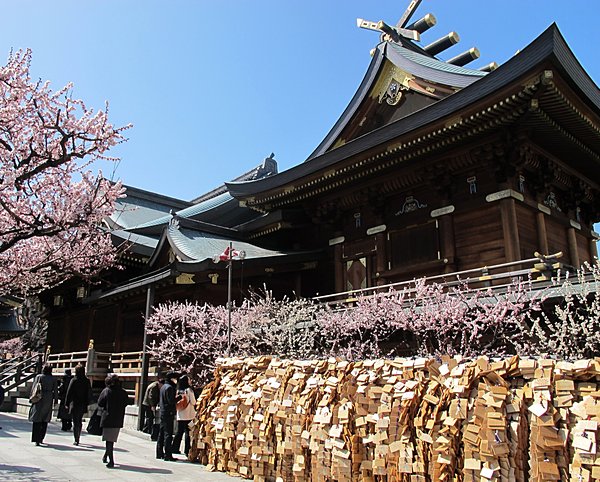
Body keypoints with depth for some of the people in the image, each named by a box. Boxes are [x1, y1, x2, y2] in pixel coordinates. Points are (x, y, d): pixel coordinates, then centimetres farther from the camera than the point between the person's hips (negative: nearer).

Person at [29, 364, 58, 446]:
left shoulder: (38, 377, 0)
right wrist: (55, 400, 11)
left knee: (37, 420, 0)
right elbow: (55, 391, 4)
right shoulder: (53, 379, 5)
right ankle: (41, 439, 18)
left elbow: (34, 388, -2)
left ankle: (37, 440, -8)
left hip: (39, 399, -2)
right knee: (45, 420, 13)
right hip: (48, 400, 2)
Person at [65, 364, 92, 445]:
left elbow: (69, 393, -8)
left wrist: (67, 403, -1)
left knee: (75, 422, 1)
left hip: (75, 404, -4)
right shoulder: (87, 381, 1)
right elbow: (89, 393, 5)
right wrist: (87, 403, 13)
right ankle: (78, 438, 27)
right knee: (79, 422, 19)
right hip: (83, 405, 4)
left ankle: (76, 440, -1)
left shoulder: (74, 380, -11)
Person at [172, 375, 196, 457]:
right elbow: (193, 402, -8)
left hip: (180, 415, 5)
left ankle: (175, 448, 21)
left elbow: (176, 403, 10)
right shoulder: (189, 390, -11)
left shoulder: (178, 390, 5)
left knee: (179, 432, 16)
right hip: (189, 415, -5)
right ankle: (187, 451, 1)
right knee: (188, 432, 0)